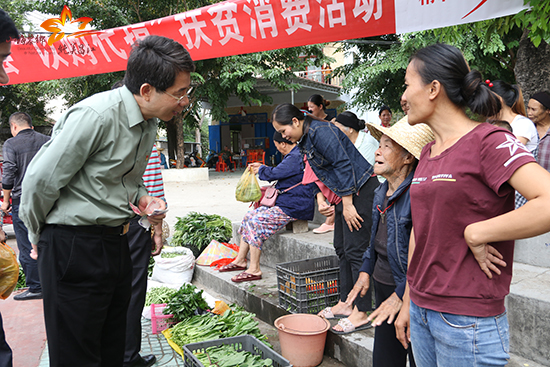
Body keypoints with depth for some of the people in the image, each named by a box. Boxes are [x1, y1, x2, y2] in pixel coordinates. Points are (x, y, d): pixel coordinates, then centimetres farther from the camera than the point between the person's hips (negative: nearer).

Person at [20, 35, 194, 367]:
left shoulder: (150, 122, 7)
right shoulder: (95, 115, -22)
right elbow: (41, 181, -16)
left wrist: (144, 200, 1)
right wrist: (40, 236, 0)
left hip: (117, 242, 8)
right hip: (74, 247, -8)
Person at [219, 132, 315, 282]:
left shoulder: (295, 158, -18)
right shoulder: (294, 155, 17)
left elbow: (274, 174, -17)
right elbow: (279, 172, 34)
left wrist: (261, 170, 4)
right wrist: (262, 167, 33)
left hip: (292, 208, -11)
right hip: (282, 203, 11)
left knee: (256, 222, -20)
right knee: (249, 217, 8)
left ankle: (254, 270, -14)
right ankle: (240, 261, 14)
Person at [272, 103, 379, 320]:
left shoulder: (320, 132, -17)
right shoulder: (305, 140, 13)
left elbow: (344, 165, -22)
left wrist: (347, 205, -20)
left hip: (360, 190, -11)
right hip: (345, 194, 11)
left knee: (355, 249, -9)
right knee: (341, 247, 13)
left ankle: (364, 311, -2)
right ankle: (345, 303, 23)